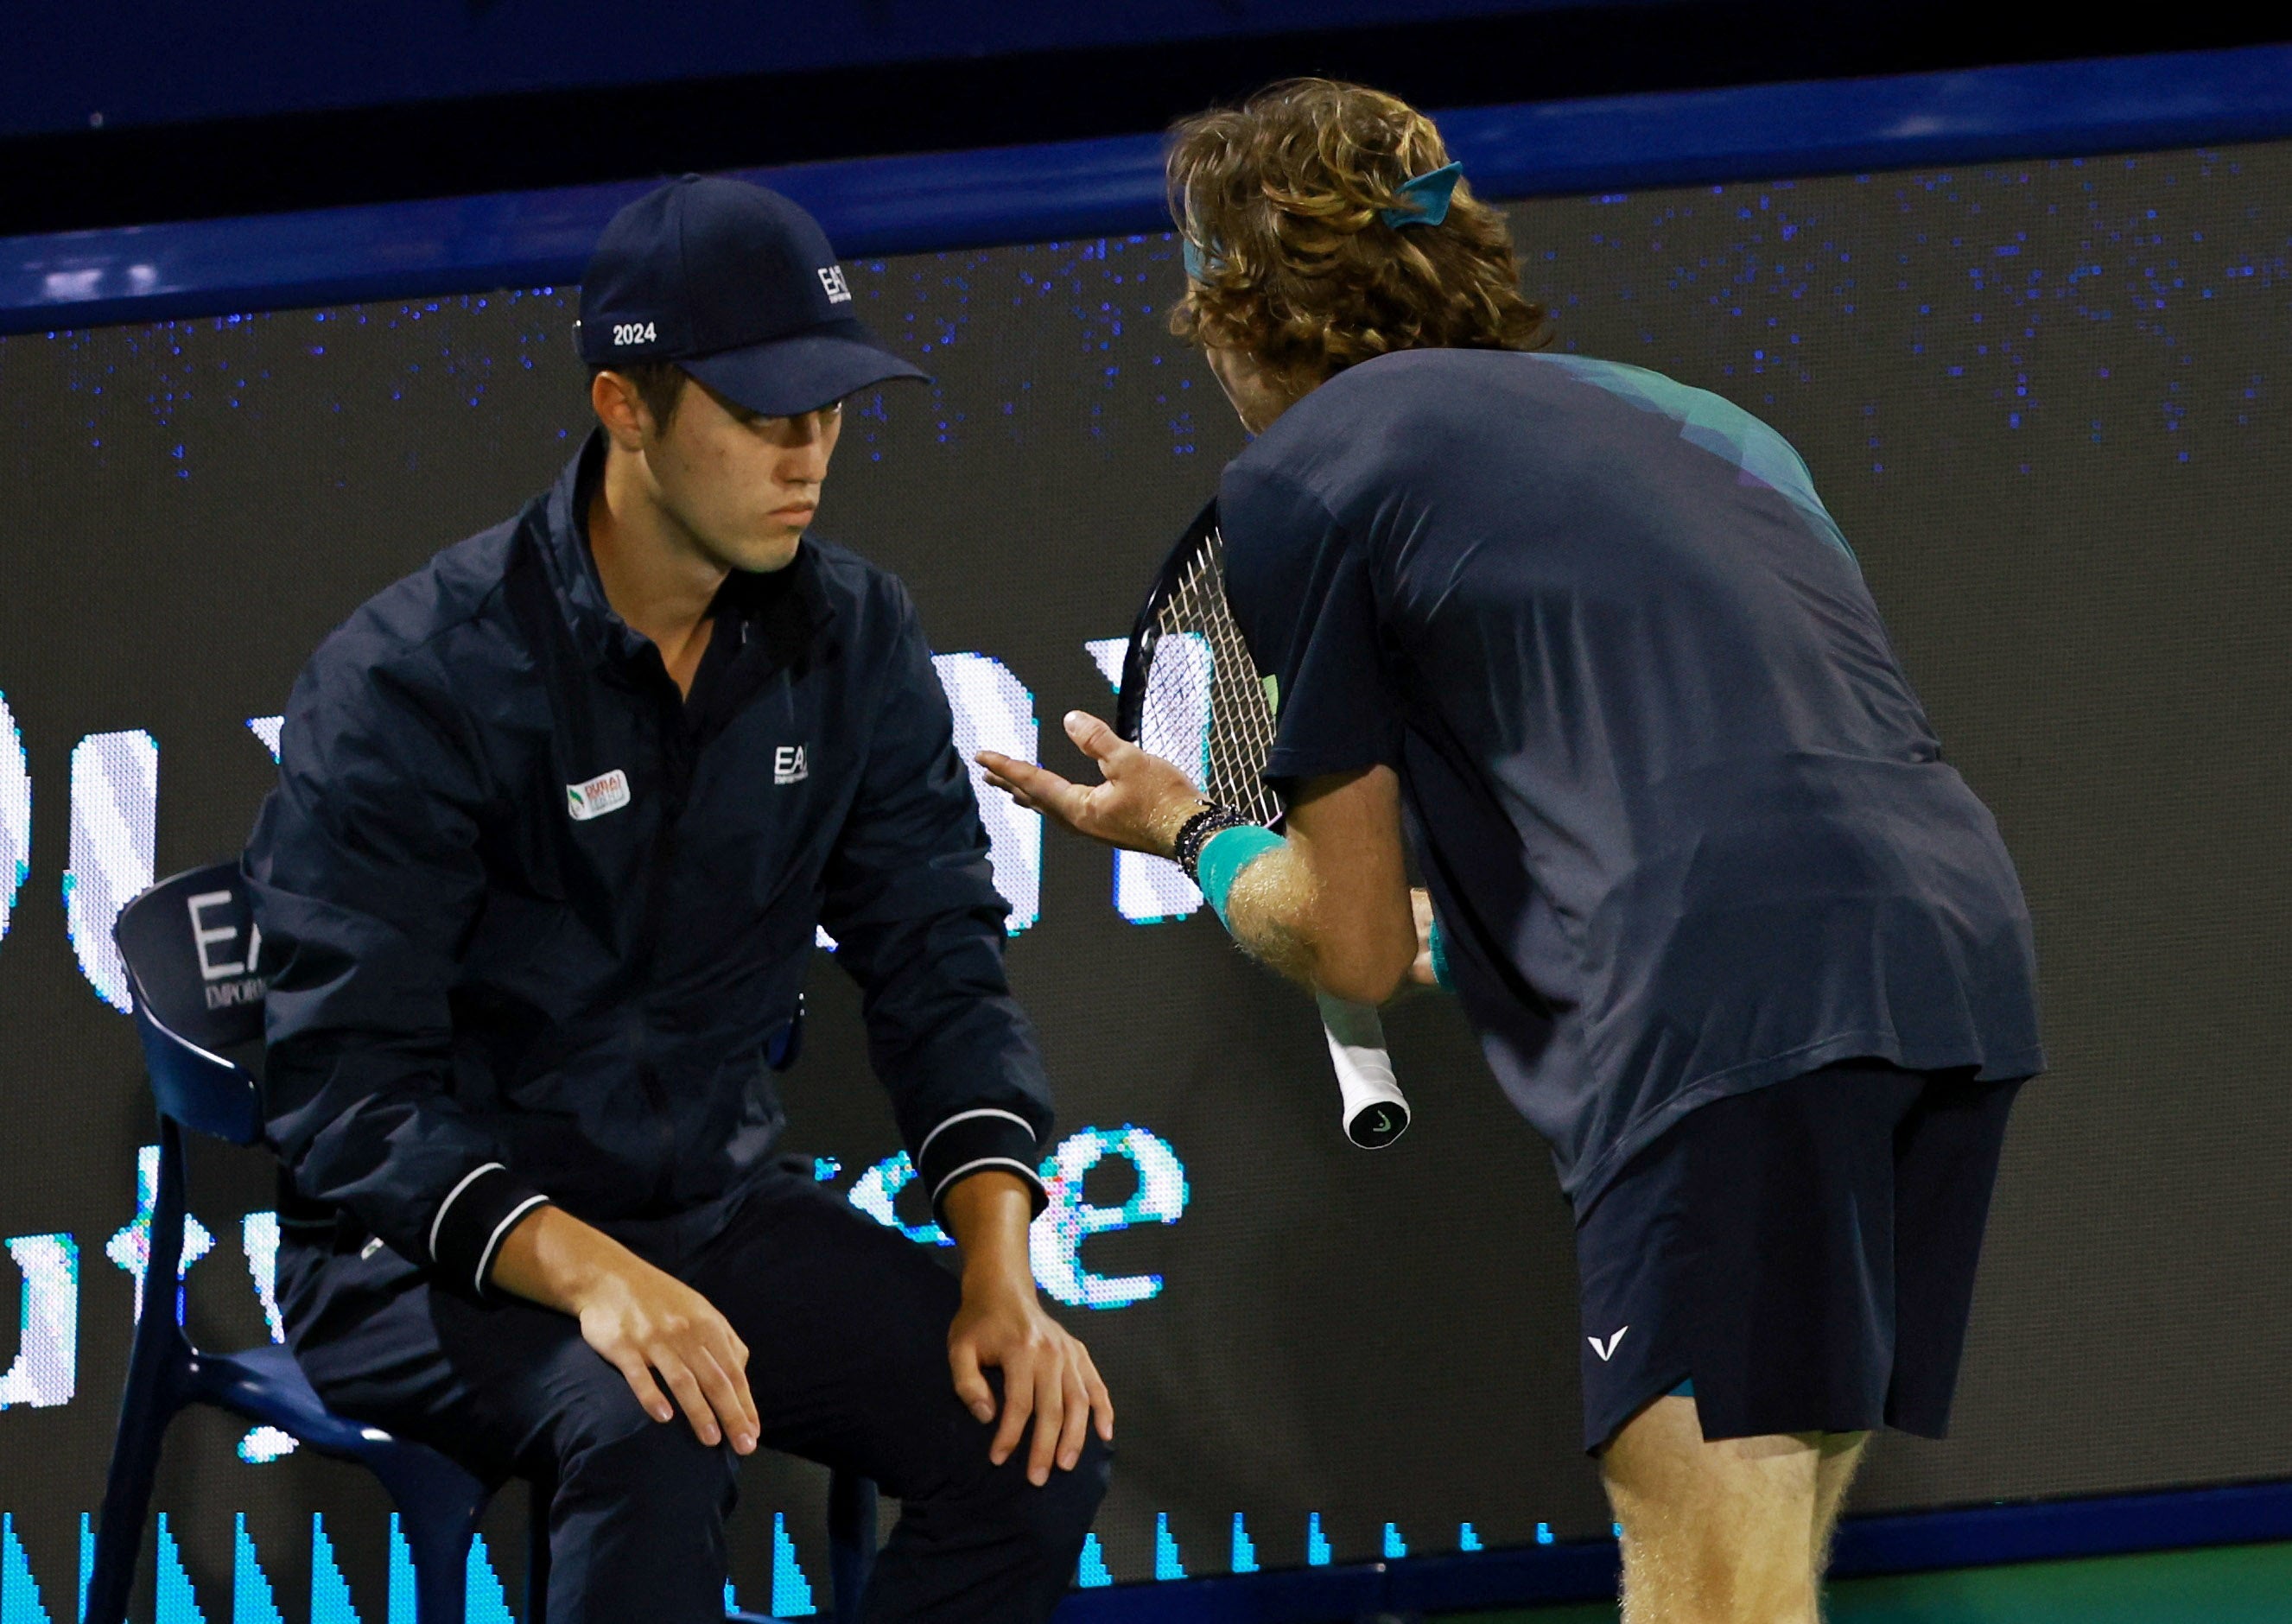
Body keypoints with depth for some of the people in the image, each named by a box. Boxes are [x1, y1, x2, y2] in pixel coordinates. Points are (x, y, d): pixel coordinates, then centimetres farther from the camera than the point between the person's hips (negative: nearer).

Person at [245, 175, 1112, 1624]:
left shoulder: (850, 637, 0)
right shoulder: (412, 683, -18)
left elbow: (941, 964, 2)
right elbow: (348, 1089, -22)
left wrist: (1003, 1270, -15)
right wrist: (588, 1274, -38)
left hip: (723, 1203, 5)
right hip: (437, 1248, -5)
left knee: (1036, 1428, -18)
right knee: (650, 1429, -37)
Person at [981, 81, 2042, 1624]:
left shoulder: (1297, 479, 9)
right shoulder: (1666, 413, 30)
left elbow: (1352, 946, 14)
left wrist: (1188, 831, 34)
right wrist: (1458, 923, 55)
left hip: (1734, 994, -8)